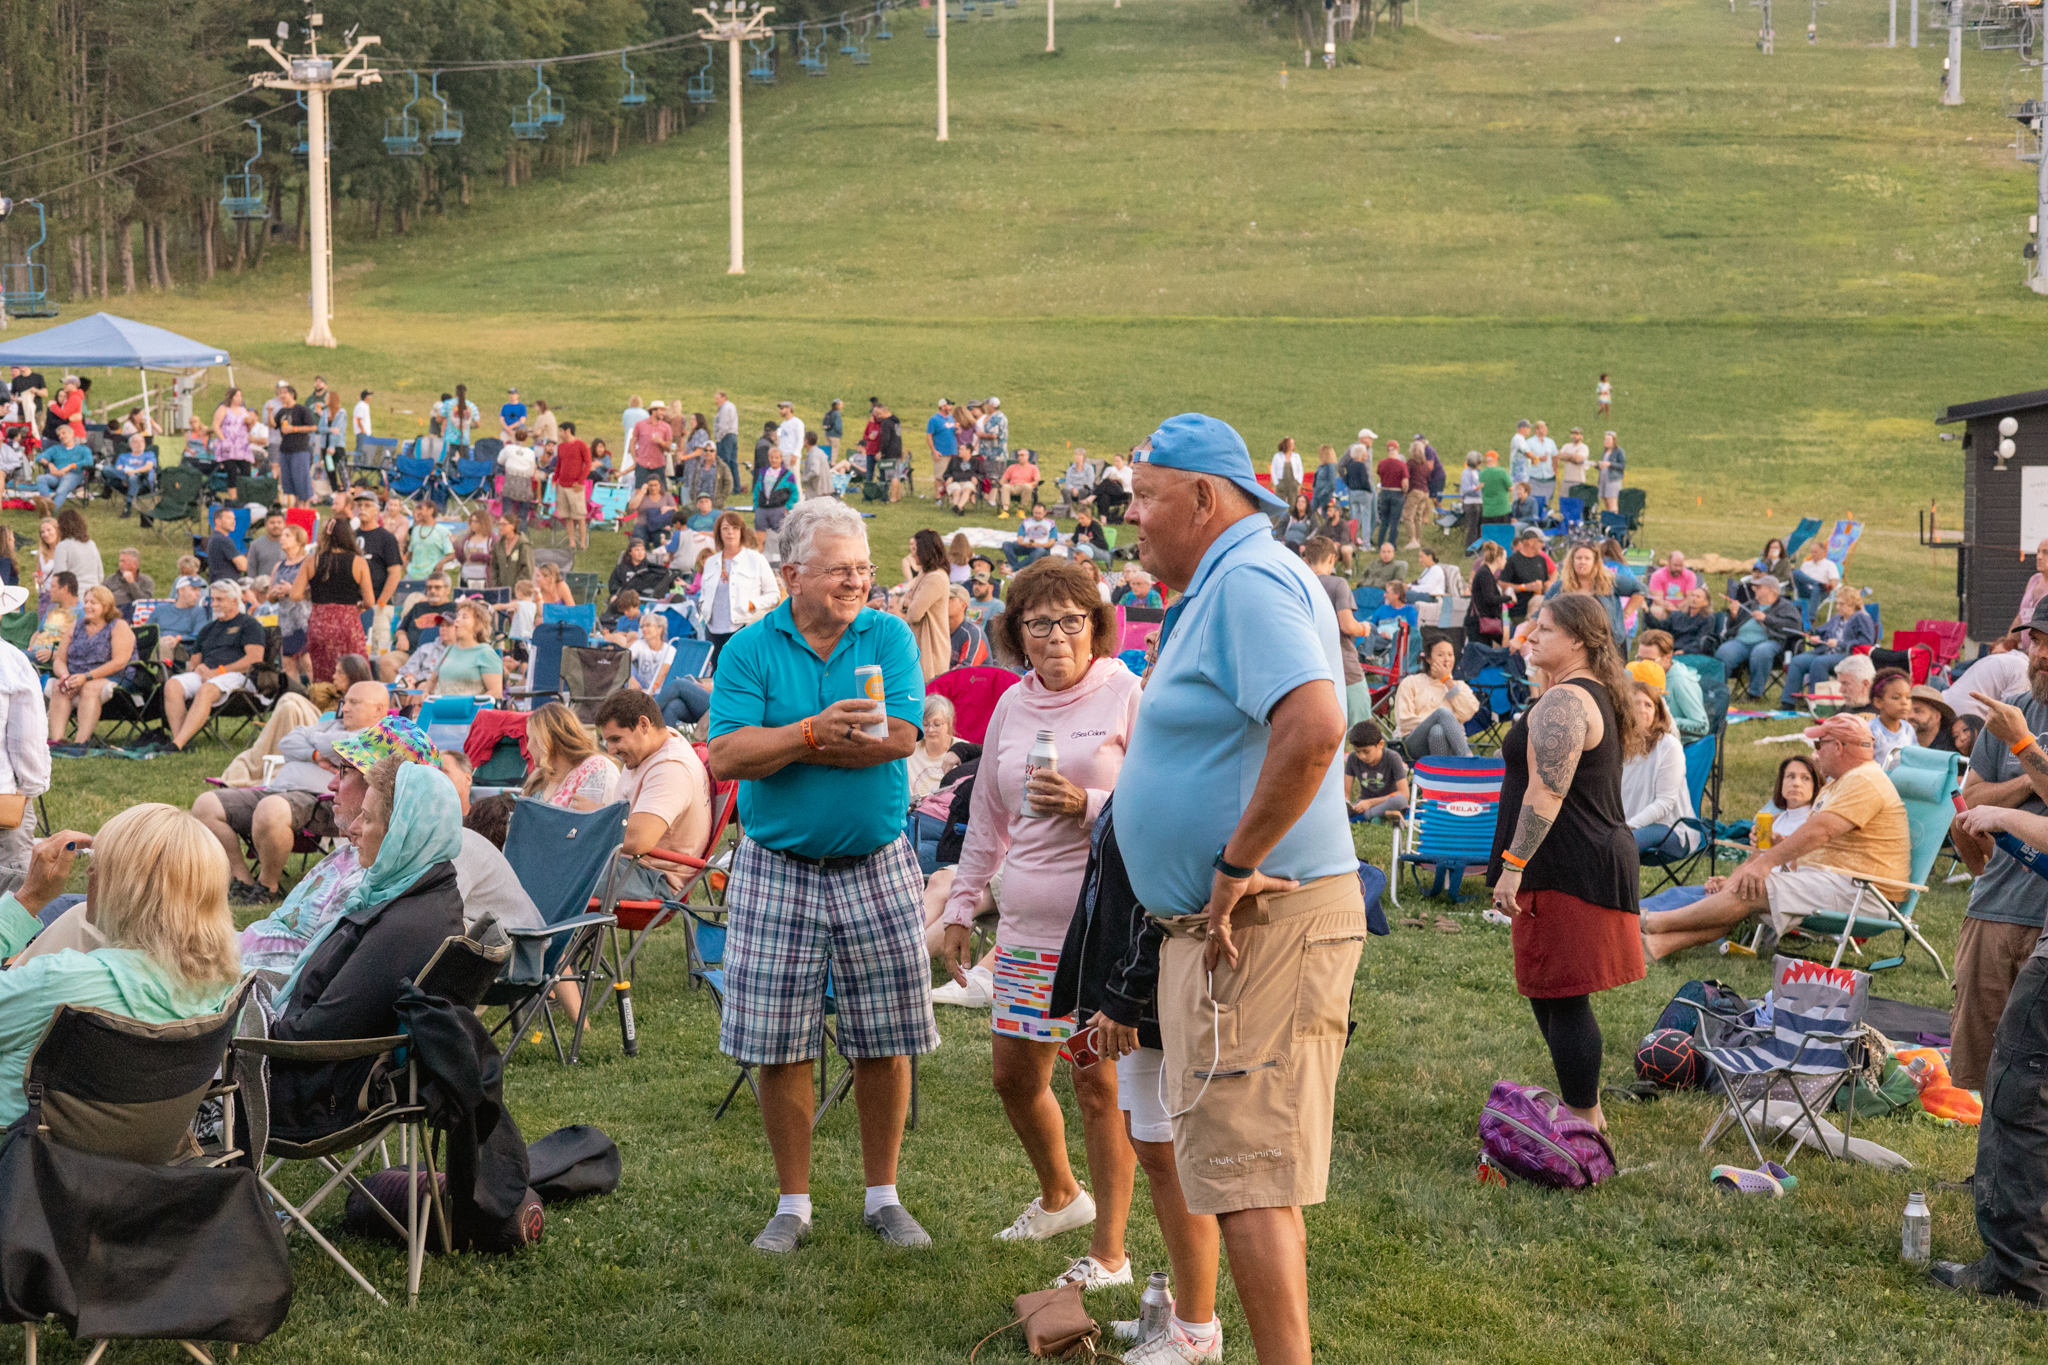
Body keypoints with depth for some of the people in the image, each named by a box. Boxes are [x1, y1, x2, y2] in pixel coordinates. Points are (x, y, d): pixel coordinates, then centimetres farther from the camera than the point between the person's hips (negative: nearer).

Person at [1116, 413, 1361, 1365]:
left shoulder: (1250, 581, -16)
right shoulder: (1227, 586, 18)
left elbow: (1314, 728, -32)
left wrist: (1236, 867, -24)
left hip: (1260, 923, -11)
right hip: (1223, 927, 11)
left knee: (1247, 1175, -8)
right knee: (1242, 1166, 17)